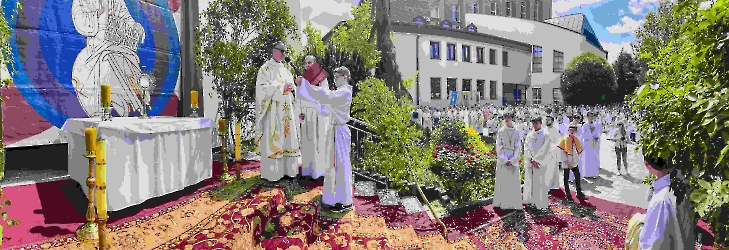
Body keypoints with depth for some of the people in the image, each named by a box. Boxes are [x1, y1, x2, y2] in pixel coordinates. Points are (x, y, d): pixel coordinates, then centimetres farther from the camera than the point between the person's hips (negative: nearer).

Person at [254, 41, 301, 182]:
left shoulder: (284, 70, 20)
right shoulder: (266, 68, -2)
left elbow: (291, 84, 20)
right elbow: (263, 87, -13)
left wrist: (291, 87, -3)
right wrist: (282, 87, -17)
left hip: (286, 109, 7)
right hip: (273, 108, -7)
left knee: (287, 136, 6)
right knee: (272, 138, -7)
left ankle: (286, 168, 13)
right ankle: (271, 172, -2)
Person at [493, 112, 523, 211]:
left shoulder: (516, 132, 6)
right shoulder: (501, 131, 3)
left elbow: (518, 147, 2)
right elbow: (499, 147, -1)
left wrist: (512, 160, -9)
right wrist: (505, 160, -10)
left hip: (514, 160, 1)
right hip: (502, 159, -1)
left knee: (514, 182, 1)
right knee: (503, 181, 0)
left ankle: (514, 203, 8)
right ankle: (503, 203, 7)